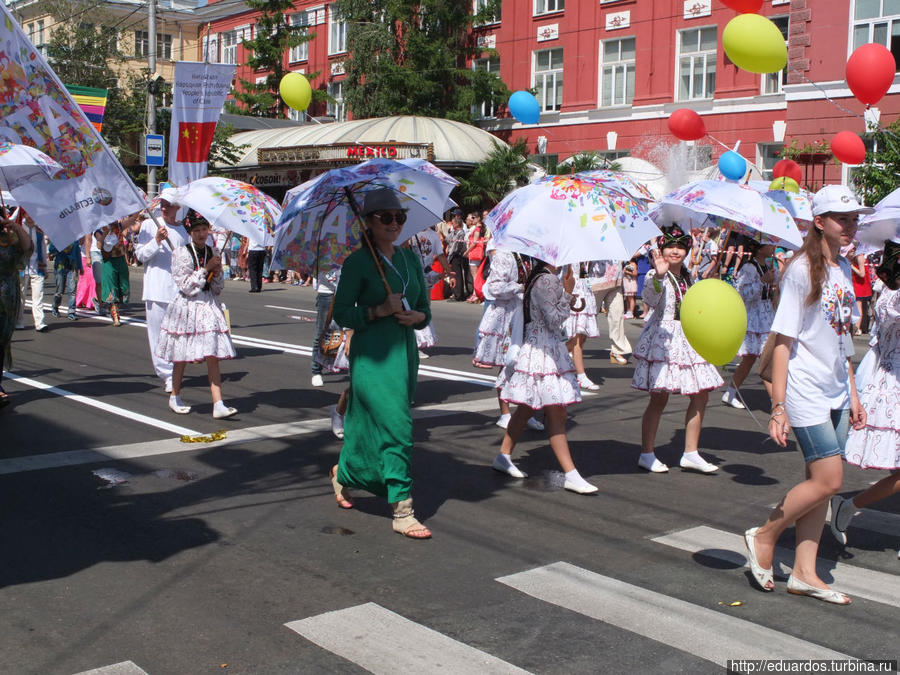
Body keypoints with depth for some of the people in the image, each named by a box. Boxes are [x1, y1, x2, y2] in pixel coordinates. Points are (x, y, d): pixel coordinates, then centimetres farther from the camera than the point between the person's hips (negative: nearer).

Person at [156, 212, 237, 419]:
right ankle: (175, 398, 28)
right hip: (187, 307, -3)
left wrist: (217, 274, -8)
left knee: (213, 356, -5)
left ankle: (218, 405, -9)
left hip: (209, 307, 3)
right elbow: (185, 285, -13)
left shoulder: (213, 253, 8)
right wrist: (206, 268, -13)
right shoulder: (181, 253, -6)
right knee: (181, 357, 8)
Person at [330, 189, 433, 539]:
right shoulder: (357, 262, -6)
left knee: (369, 423, 15)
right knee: (395, 426, -12)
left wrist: (416, 316, -7)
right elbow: (341, 313, -8)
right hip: (373, 356, -6)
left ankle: (343, 473, 42)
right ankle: (402, 512, -6)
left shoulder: (409, 257, 11)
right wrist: (380, 310, -18)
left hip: (405, 352, 6)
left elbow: (425, 307, 15)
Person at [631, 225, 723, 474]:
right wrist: (658, 276, -47)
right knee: (659, 398, -6)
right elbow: (650, 298, -31)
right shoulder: (656, 275, -8)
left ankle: (691, 453, 13)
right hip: (662, 338, -7)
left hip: (687, 339, 7)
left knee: (701, 395, 4)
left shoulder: (687, 277, 14)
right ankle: (646, 454, 8)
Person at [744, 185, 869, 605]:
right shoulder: (802, 270, -12)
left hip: (836, 392, 7)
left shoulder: (844, 270, 11)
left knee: (820, 481, 8)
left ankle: (804, 573, 15)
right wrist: (778, 406, -19)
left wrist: (852, 394, 19)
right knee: (828, 480, -9)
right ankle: (763, 537, 11)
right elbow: (783, 342, -15)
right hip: (806, 391, -7)